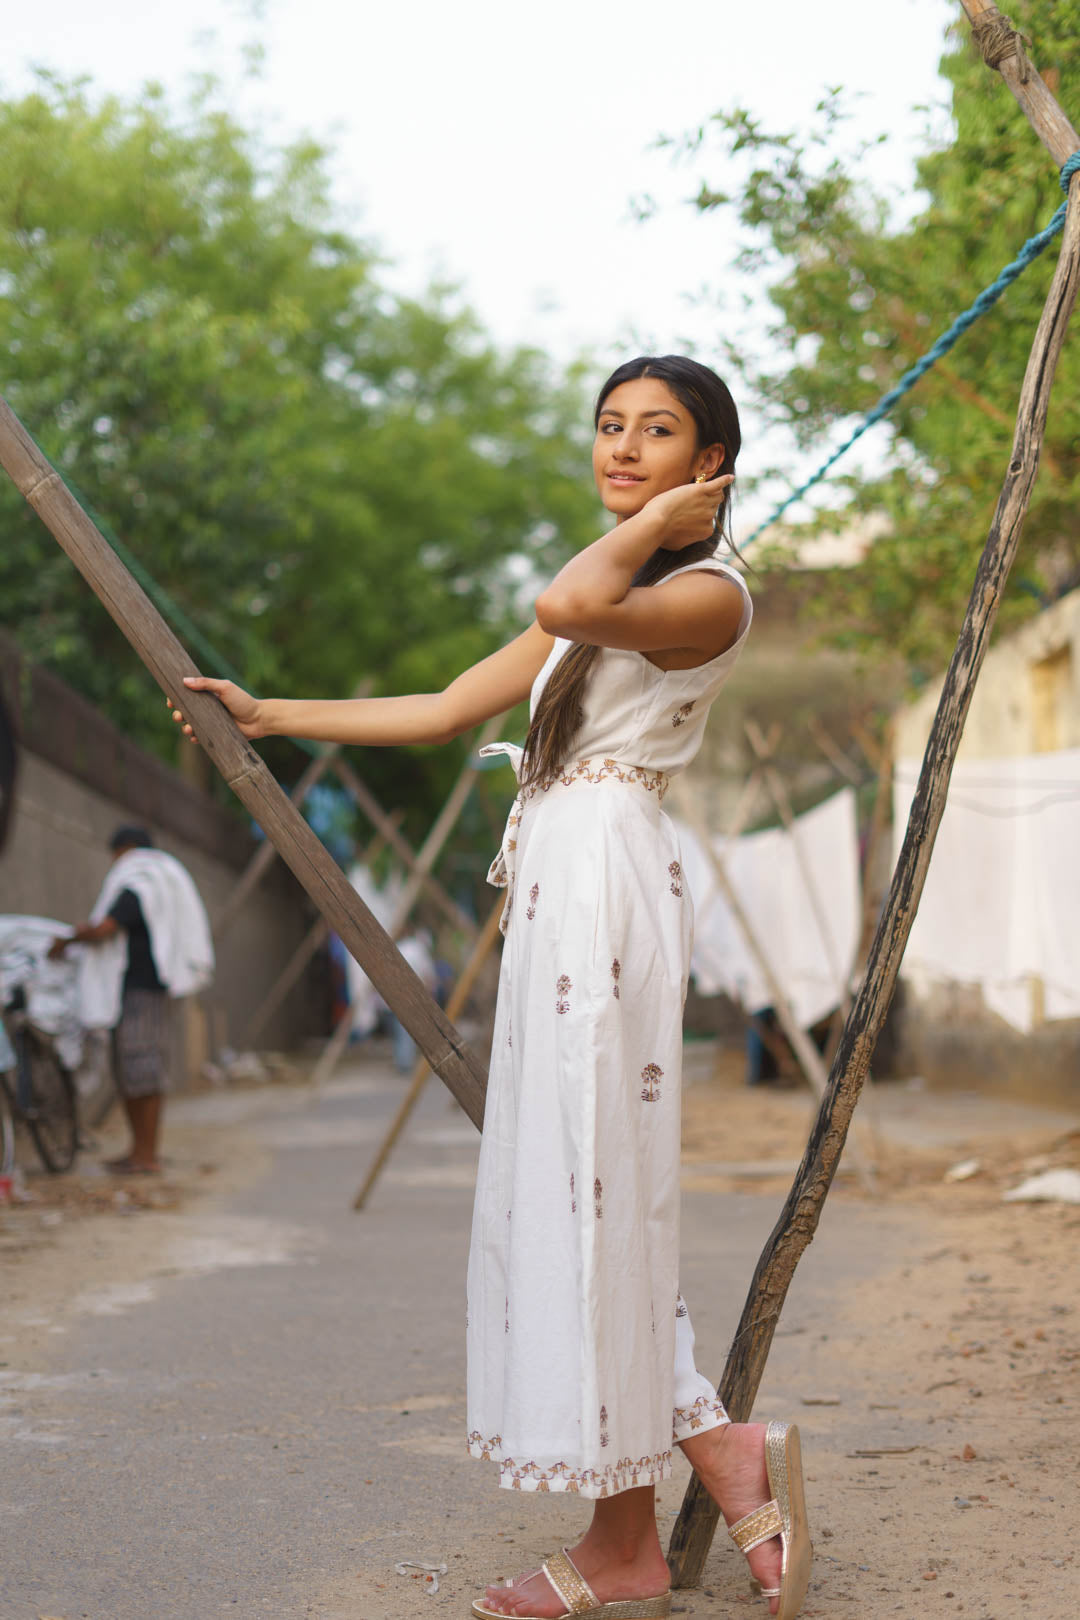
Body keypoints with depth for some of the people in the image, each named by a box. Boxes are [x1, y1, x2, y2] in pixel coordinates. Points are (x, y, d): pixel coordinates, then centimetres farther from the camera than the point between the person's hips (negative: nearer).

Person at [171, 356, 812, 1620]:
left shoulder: (709, 593, -4)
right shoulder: (606, 602, 23)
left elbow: (566, 604, -26)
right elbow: (447, 710, 24)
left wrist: (662, 518, -9)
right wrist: (272, 717, 23)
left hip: (607, 877, -9)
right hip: (555, 887, 9)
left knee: (587, 1187, -9)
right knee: (563, 1190, 6)